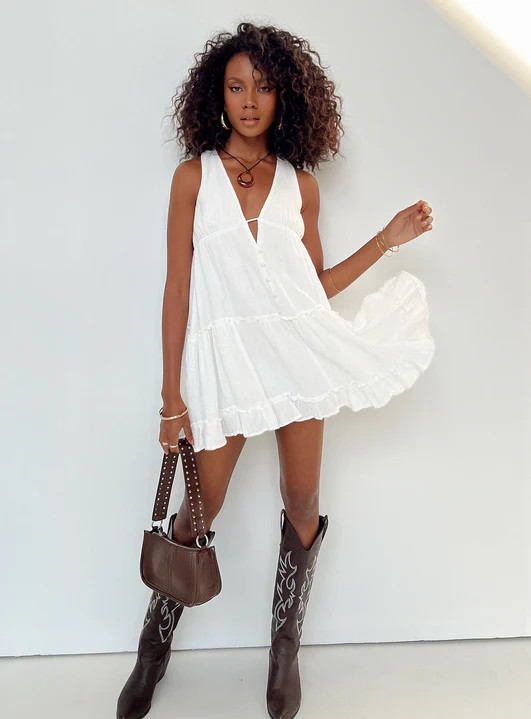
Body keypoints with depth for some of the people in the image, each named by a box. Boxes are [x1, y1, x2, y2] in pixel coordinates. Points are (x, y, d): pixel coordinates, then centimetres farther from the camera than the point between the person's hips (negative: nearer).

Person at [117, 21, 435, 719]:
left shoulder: (300, 183, 9)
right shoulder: (195, 175, 3)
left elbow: (318, 284, 12)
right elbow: (178, 287, -1)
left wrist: (387, 240, 6)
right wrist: (172, 396, -4)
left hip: (299, 346, 3)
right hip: (223, 352, -2)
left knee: (302, 501, 6)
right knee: (201, 508, 3)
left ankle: (286, 648, 29)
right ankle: (154, 649, 28)